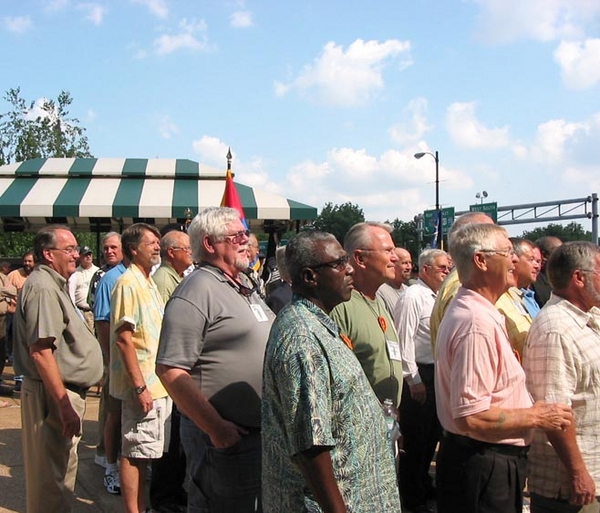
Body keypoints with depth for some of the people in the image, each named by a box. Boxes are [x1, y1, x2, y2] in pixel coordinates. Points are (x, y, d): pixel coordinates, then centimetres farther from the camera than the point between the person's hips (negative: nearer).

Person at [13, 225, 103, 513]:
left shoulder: (54, 285, 16)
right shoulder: (42, 288, -18)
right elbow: (40, 351, -26)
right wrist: (64, 405, -26)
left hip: (63, 391, 11)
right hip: (54, 393, -11)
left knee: (60, 470, 21)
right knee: (52, 476, -1)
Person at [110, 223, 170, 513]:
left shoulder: (148, 283, 14)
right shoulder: (128, 284, -15)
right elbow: (123, 339, -20)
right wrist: (140, 386, -22)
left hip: (157, 383, 9)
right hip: (142, 385, -9)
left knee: (146, 452, 16)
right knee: (134, 453, -1)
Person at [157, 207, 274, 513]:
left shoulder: (246, 290, 14)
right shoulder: (197, 290, -15)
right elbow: (169, 370, -21)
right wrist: (215, 428, -21)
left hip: (261, 434, 9)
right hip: (223, 439, -9)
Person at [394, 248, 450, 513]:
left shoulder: (437, 297, 13)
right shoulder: (412, 297, -15)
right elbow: (404, 342, -19)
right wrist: (414, 380, -18)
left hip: (436, 373, 9)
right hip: (418, 375, -9)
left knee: (432, 434, 19)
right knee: (415, 438, 1)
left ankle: (423, 484, 37)